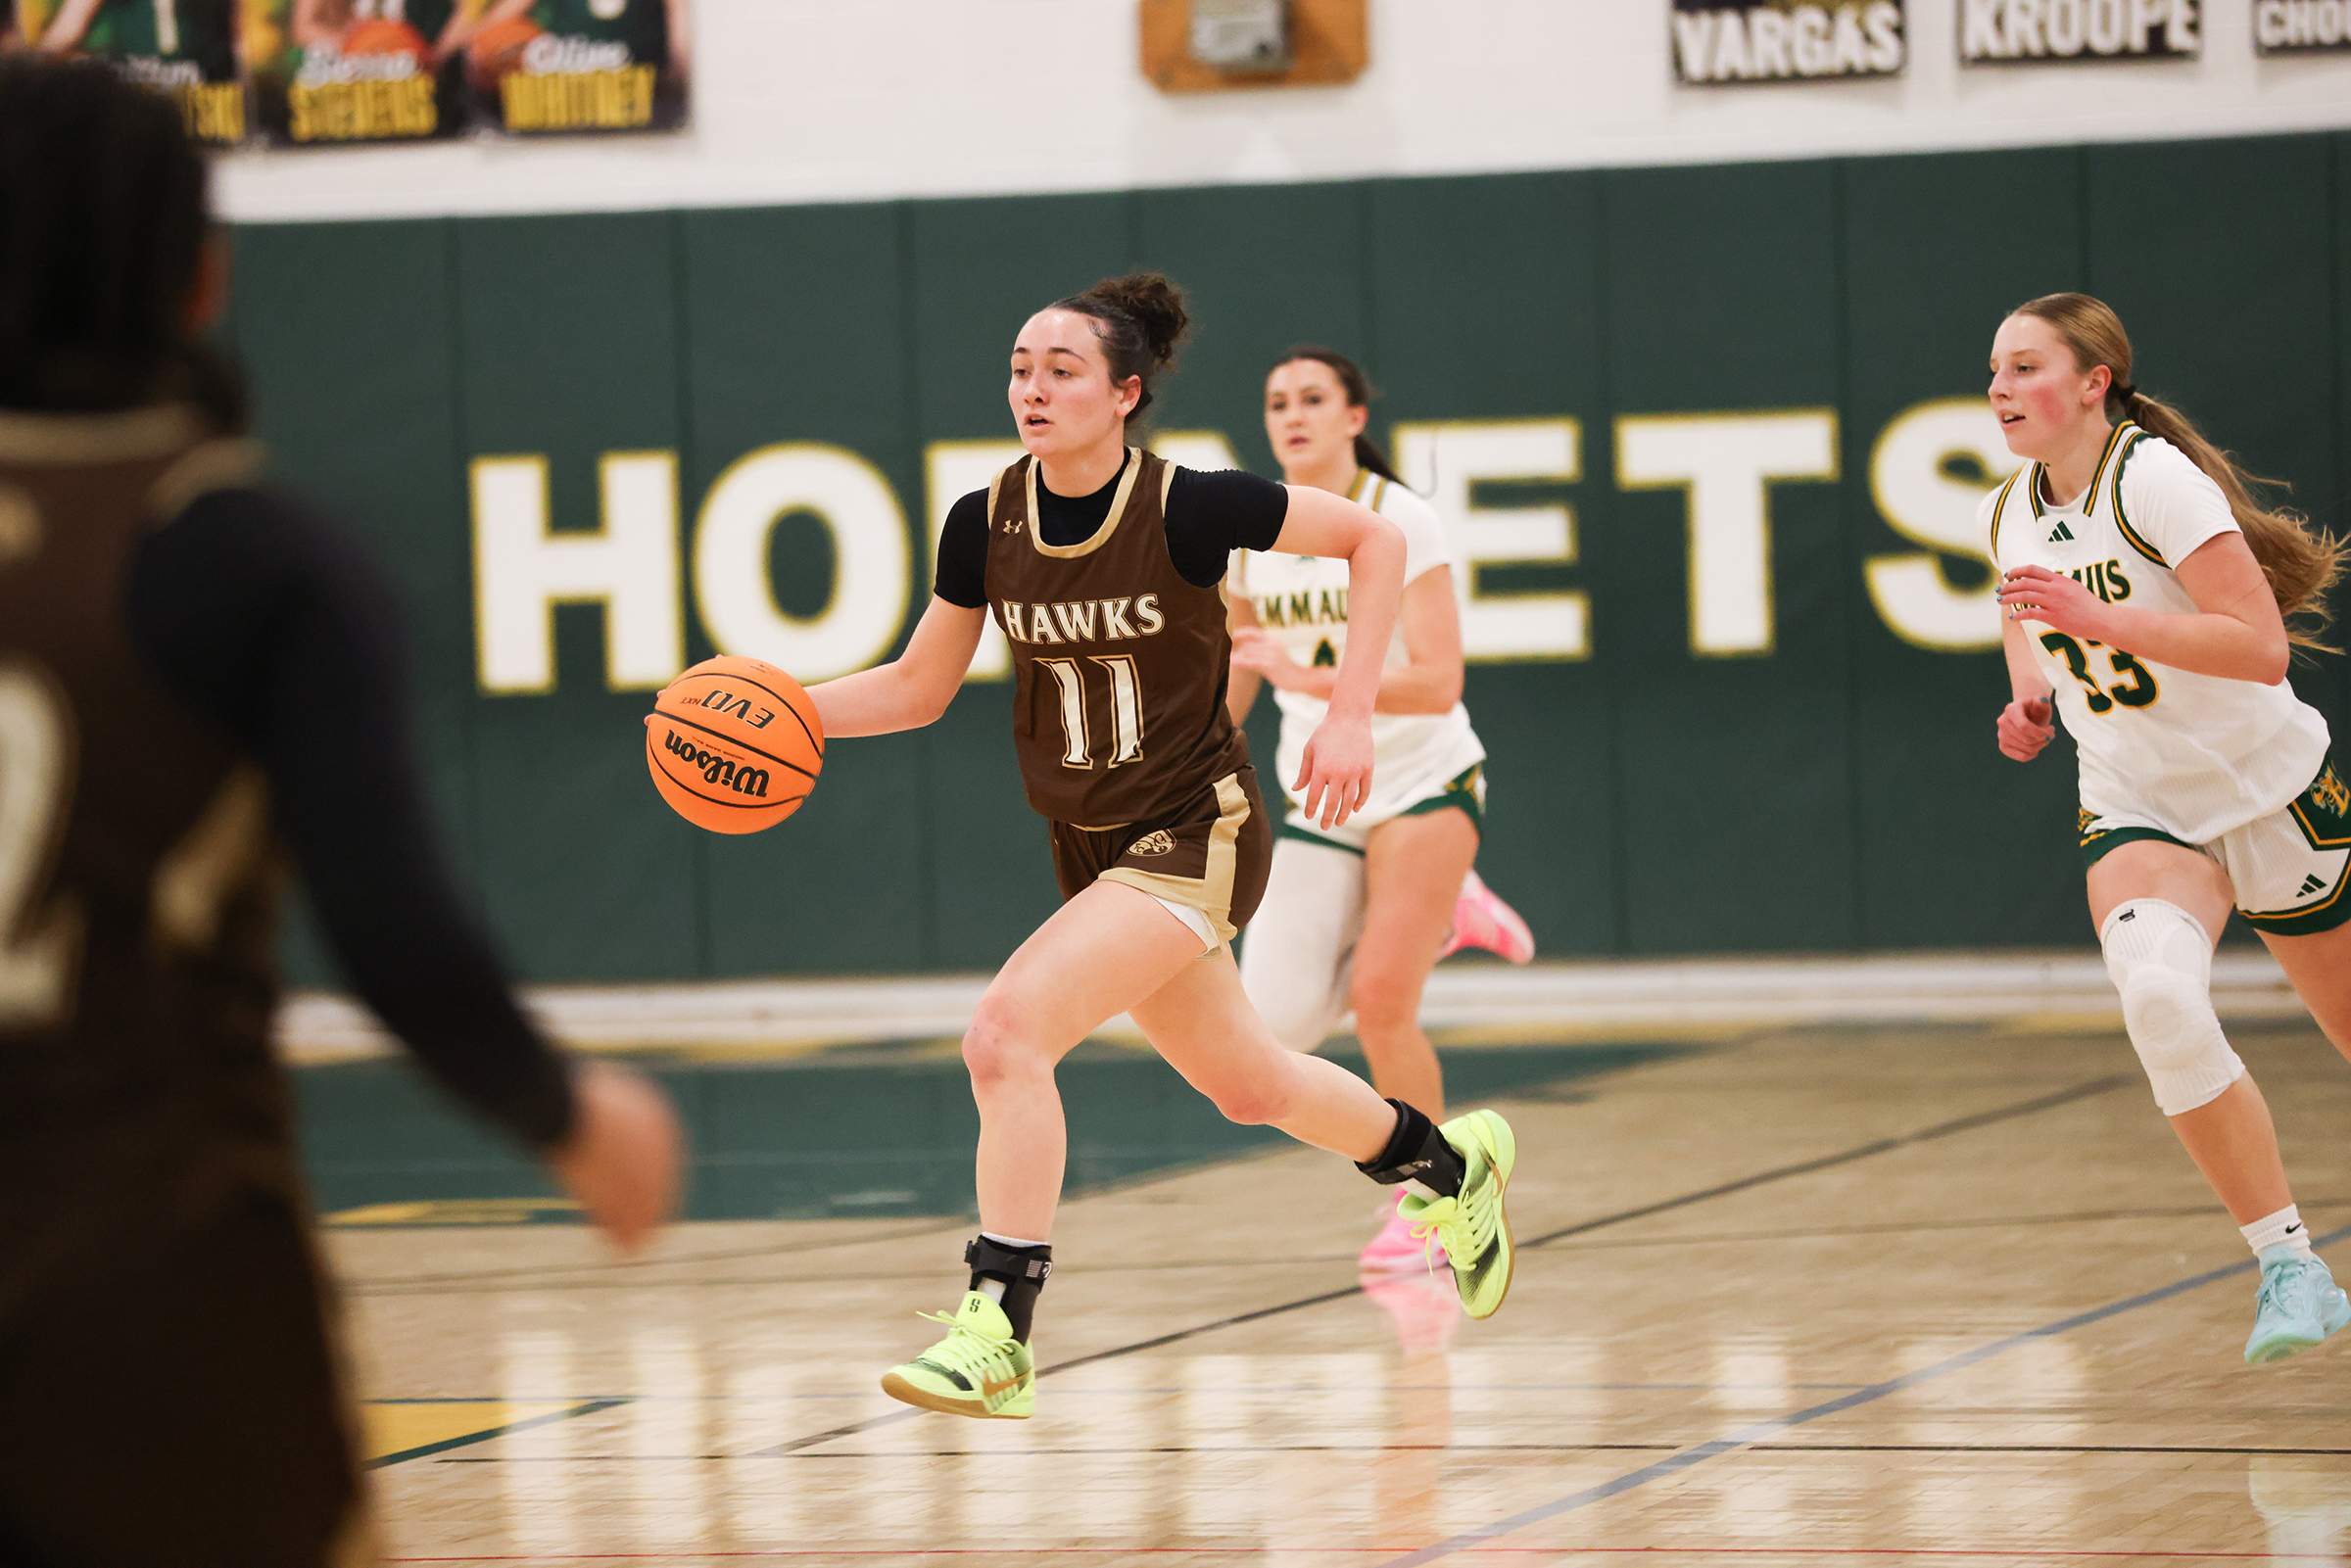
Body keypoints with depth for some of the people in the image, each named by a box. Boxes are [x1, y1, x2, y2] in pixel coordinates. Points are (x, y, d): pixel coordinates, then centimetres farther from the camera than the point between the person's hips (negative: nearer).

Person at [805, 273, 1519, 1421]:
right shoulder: (985, 525, -6)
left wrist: (1350, 714, -15)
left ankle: (996, 1333, -17)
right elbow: (918, 688, 5)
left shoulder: (1185, 508, -20)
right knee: (1245, 1083, 22)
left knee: (1006, 1031, -24)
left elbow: (1375, 537, -9)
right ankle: (1449, 1163, 50)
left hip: (1194, 838, -6)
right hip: (1092, 849, 6)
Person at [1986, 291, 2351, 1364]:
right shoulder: (2013, 513, 2)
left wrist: (2095, 616, -32)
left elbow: (2261, 648, -26)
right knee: (2157, 995, -28)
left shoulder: (2155, 479, -19)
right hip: (2136, 808, 4)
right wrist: (2030, 708, 1)